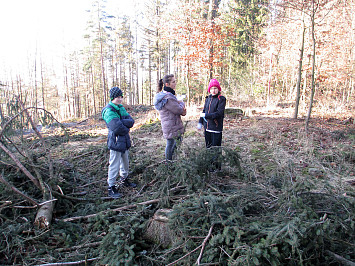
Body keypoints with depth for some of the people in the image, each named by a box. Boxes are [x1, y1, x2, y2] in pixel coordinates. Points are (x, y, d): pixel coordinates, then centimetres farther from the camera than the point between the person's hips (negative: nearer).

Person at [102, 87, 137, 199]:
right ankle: (111, 188, 11)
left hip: (124, 141, 8)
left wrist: (121, 122, -19)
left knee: (125, 162, 20)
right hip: (115, 141, -8)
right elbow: (117, 127, -26)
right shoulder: (108, 111, -16)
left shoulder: (121, 108, 10)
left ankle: (124, 179, 40)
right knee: (114, 165, -1)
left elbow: (131, 121, -2)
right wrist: (127, 130, -8)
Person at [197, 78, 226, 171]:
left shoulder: (221, 99, -9)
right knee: (208, 146, 16)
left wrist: (206, 115, -16)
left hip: (216, 128, -7)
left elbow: (219, 113, -18)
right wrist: (200, 122, 11)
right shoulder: (208, 98, 11)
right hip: (207, 127, 7)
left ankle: (217, 167, 12)